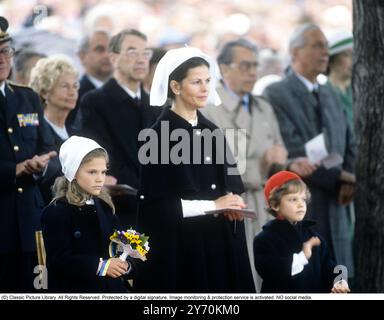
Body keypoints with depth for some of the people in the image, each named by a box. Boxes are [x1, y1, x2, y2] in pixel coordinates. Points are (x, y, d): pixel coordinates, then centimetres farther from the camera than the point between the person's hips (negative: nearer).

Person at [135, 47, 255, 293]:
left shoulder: (213, 132, 12)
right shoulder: (159, 135, -9)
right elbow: (154, 204, -14)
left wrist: (232, 204, -6)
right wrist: (211, 205, -15)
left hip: (220, 244, 6)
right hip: (177, 249, -6)